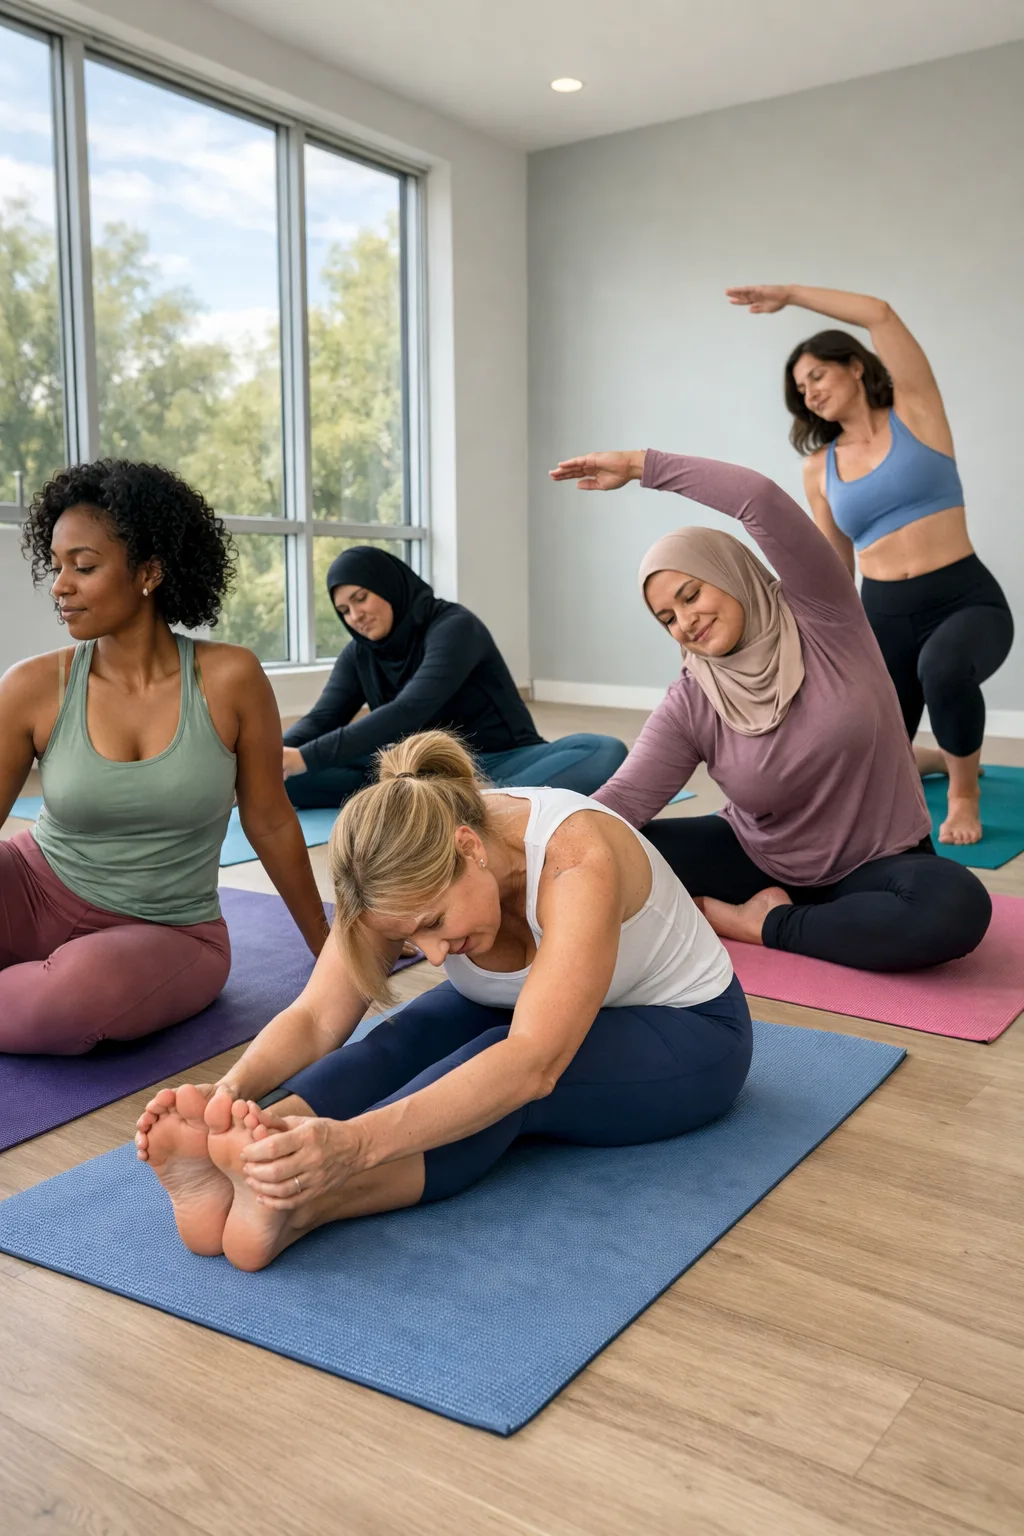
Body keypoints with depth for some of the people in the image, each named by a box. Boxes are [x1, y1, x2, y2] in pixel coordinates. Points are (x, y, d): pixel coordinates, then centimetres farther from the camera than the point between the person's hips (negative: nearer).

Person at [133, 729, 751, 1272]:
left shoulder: (577, 861, -38)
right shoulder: (410, 876, -20)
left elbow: (533, 1064, -49)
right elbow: (316, 1018, -24)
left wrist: (358, 1141, -62)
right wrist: (232, 1087, -45)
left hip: (687, 1033, -5)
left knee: (499, 1084, -37)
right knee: (405, 1044, -28)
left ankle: (291, 1207, -52)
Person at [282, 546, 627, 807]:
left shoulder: (454, 627, -15)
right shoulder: (359, 655, 6)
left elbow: (408, 712, -28)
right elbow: (322, 719, -2)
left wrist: (307, 757, -34)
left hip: (500, 764, -4)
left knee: (607, 753, -34)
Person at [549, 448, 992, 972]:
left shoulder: (822, 621, -15)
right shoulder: (691, 706, -9)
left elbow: (762, 500, -28)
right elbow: (625, 797, -18)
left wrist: (639, 464, -22)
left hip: (875, 866, -1)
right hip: (756, 860, 1)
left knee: (956, 906, -36)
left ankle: (764, 927, -19)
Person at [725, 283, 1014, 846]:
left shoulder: (915, 412, 0)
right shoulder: (818, 468, 9)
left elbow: (881, 315, -12)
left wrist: (788, 294, -4)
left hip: (966, 601, -5)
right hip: (883, 617, 5)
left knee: (944, 669, -41)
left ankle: (964, 795, -12)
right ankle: (950, 758, 44)